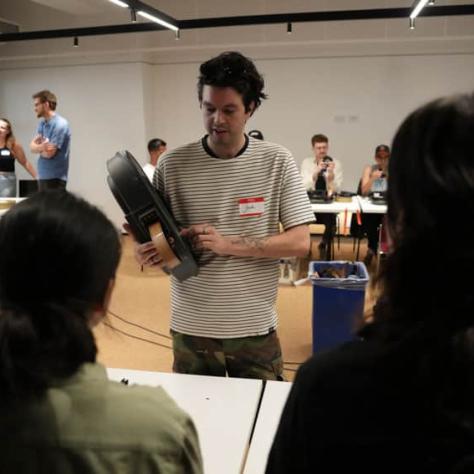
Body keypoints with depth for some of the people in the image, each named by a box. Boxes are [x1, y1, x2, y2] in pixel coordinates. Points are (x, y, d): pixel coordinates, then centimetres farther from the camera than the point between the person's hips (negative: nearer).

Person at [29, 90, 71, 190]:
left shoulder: (60, 124, -16)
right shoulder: (42, 123, 11)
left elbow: (49, 153, -20)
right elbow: (32, 146, 4)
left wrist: (38, 147, 1)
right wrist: (41, 146, -19)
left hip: (55, 177, -9)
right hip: (43, 176, 9)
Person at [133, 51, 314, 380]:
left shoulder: (277, 162, -7)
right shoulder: (172, 164, -5)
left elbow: (300, 242, -10)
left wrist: (229, 245, -21)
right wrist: (147, 251, -21)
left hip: (255, 329, 0)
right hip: (190, 328, 1)